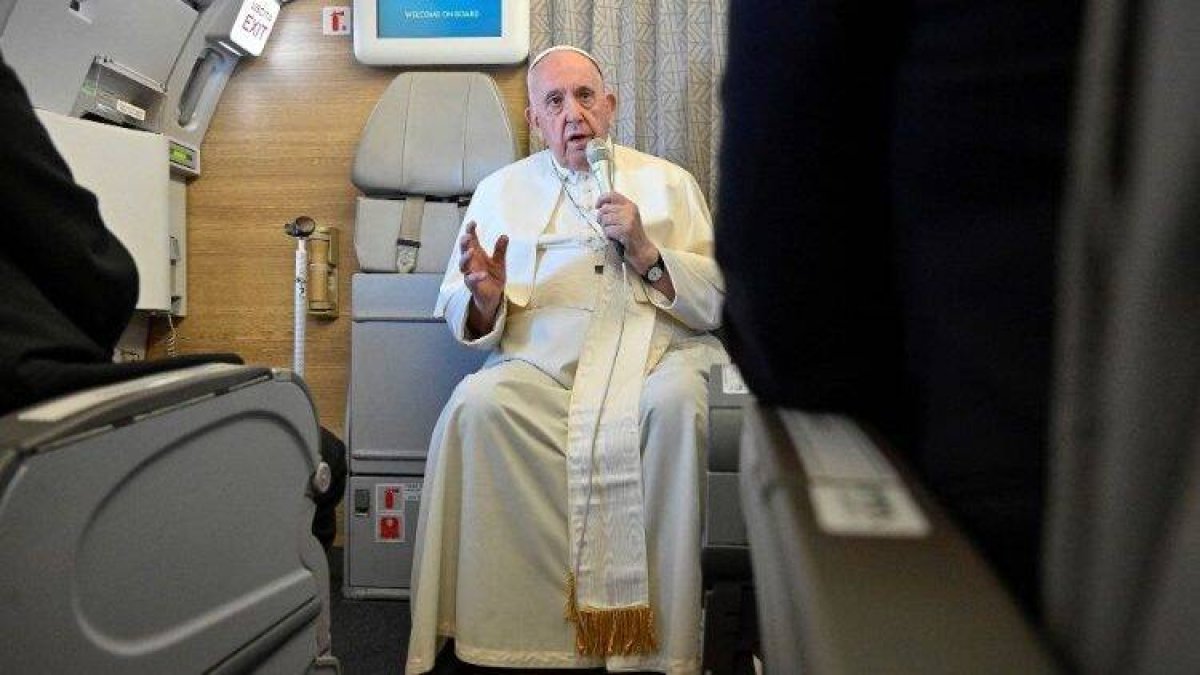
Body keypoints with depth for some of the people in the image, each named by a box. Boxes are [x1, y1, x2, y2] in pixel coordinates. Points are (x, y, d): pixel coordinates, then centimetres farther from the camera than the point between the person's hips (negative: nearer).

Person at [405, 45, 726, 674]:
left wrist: (645, 251, -6)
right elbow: (465, 321, 12)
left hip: (656, 348, 0)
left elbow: (719, 302, 8)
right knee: (475, 406, -30)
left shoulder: (668, 182, 16)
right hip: (543, 358, 1)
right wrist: (486, 298, -12)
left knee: (673, 404, -34)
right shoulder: (500, 191, 18)